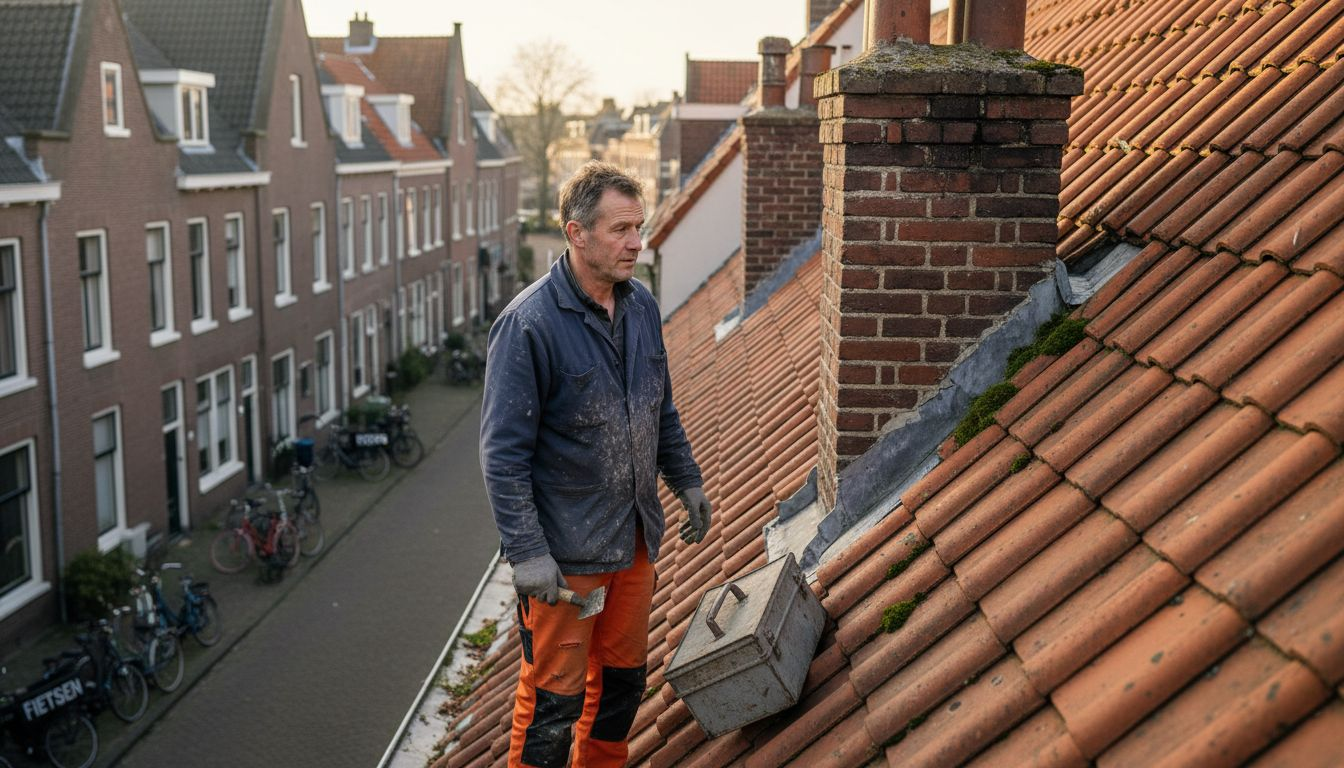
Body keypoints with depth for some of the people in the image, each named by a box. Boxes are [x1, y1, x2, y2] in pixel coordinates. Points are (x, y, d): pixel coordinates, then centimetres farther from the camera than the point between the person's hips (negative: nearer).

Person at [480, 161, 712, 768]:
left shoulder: (642, 307, 3)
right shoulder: (529, 324, -19)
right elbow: (503, 453, -18)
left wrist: (687, 482, 19)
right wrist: (527, 553, -20)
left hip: (635, 538, 7)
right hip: (565, 552, -7)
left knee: (622, 678, 20)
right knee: (554, 696, 3)